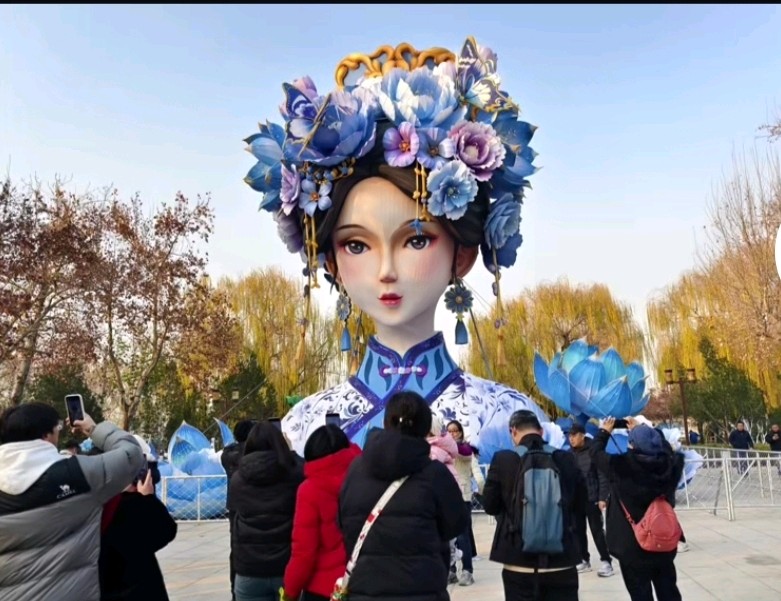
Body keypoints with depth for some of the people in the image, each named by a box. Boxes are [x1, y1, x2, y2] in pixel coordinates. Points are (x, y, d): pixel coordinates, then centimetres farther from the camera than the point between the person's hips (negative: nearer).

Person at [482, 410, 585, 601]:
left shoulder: (502, 460, -9)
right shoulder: (566, 459, -2)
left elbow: (489, 505, -1)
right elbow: (580, 500, 10)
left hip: (519, 559, -2)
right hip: (561, 558, 2)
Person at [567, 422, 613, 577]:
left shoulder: (593, 451, -10)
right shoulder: (570, 453, 5)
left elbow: (602, 475, -11)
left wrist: (602, 498, -14)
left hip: (592, 499, -5)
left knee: (597, 530, 0)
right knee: (578, 531, 11)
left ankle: (606, 562, 9)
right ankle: (584, 560, 22)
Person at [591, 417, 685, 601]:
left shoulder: (621, 466, -21)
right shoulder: (669, 465, -10)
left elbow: (596, 452, -5)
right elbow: (665, 449, 13)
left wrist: (604, 432, 13)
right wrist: (642, 430, 22)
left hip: (632, 547, -4)